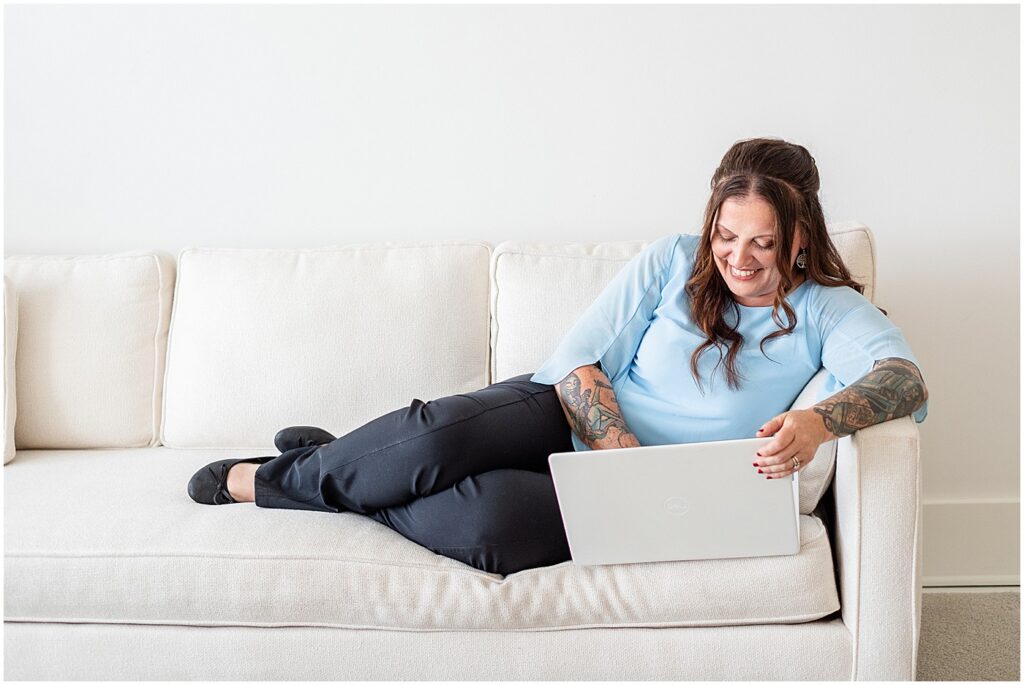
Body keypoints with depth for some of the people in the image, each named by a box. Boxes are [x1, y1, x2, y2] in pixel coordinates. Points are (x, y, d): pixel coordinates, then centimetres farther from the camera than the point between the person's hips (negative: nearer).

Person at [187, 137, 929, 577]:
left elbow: (907, 381, -21)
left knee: (496, 521, -32)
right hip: (569, 416, 2)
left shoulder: (827, 310, -3)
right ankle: (313, 464, 0)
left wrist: (819, 422, -42)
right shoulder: (674, 261, 0)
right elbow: (578, 359, -3)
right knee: (434, 438, -32)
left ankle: (279, 482, -10)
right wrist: (624, 452, -21)